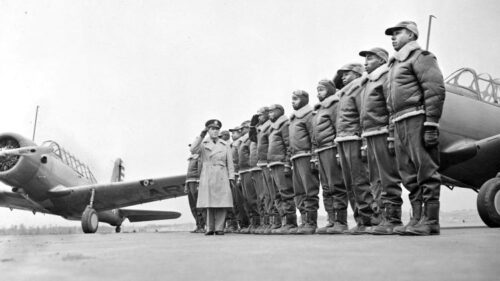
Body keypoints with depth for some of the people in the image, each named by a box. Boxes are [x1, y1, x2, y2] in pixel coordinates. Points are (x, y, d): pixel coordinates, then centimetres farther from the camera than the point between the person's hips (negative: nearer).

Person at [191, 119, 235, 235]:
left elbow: (230, 163, 11)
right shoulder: (203, 144, 11)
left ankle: (219, 228, 0)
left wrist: (231, 177, 0)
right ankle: (210, 228, 7)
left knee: (221, 202, -5)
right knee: (209, 203, -1)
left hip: (221, 177, 0)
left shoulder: (225, 145, 14)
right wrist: (201, 135, -13)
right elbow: (193, 150, -10)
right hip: (207, 177, 0)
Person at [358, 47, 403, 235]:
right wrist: (365, 138, 16)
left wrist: (392, 136, -20)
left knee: (388, 179, -8)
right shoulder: (366, 83, 24)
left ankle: (393, 220, -6)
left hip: (382, 134, -10)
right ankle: (385, 216, 17)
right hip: (370, 136, 10)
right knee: (376, 181, 11)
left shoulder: (386, 77, -4)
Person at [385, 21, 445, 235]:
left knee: (426, 170, -7)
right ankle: (417, 219, 13)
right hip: (400, 122, 9)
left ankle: (430, 221, -5)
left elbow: (435, 90, -11)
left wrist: (431, 124, -20)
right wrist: (394, 128, 15)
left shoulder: (420, 56, 0)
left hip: (417, 118, -9)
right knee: (410, 175, 8)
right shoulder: (395, 64, 26)